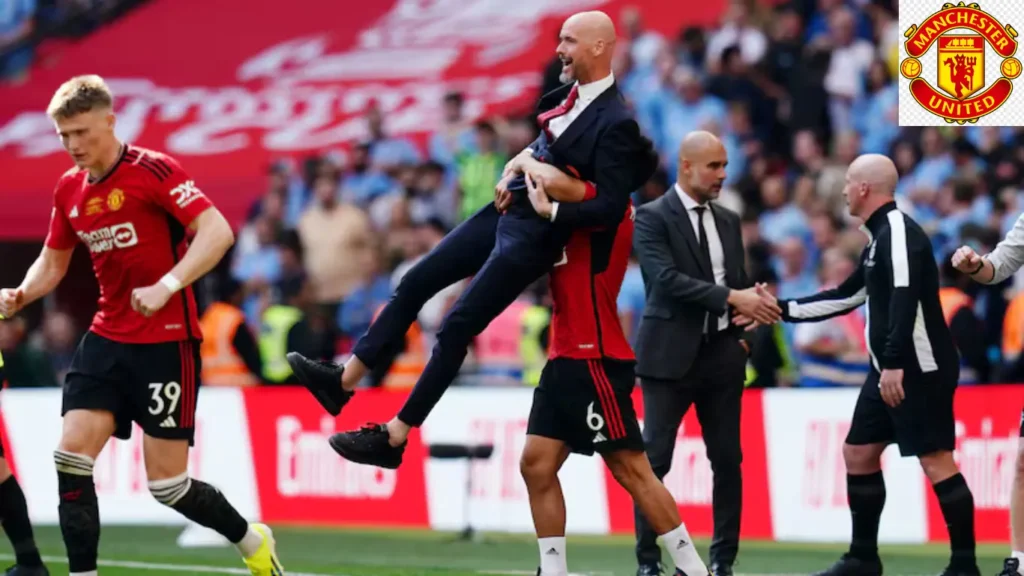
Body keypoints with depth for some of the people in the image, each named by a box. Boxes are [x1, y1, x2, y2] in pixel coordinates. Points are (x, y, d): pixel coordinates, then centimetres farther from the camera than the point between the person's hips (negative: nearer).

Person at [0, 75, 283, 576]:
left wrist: (166, 286, -34)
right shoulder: (69, 189, 7)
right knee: (71, 456, -10)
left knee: (167, 484, -3)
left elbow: (217, 232, -22)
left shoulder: (152, 170, -14)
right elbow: (53, 261, 21)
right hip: (107, 340, 6)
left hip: (166, 340, -6)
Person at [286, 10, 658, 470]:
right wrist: (515, 168, 4)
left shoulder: (615, 123, -20)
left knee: (456, 328, -6)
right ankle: (343, 380, 16)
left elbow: (610, 208, -23)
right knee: (416, 283, 9)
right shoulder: (572, 95, 5)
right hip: (507, 209, 9)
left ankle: (394, 437, 2)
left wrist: (550, 210, -21)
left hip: (532, 236, -9)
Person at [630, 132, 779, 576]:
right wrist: (732, 298, -25)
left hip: (722, 353, 5)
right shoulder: (652, 217, -6)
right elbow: (667, 280, -19)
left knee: (727, 459, 4)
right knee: (654, 459, -4)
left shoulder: (728, 221, 13)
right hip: (671, 354, -5)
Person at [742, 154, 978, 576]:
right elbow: (844, 297, 27)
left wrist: (895, 363, -29)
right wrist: (780, 310, 29)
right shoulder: (880, 238, 18)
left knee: (936, 461, -12)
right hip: (891, 370, 11)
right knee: (858, 452, 13)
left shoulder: (898, 231, -13)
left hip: (919, 370, -11)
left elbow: (905, 299, -24)